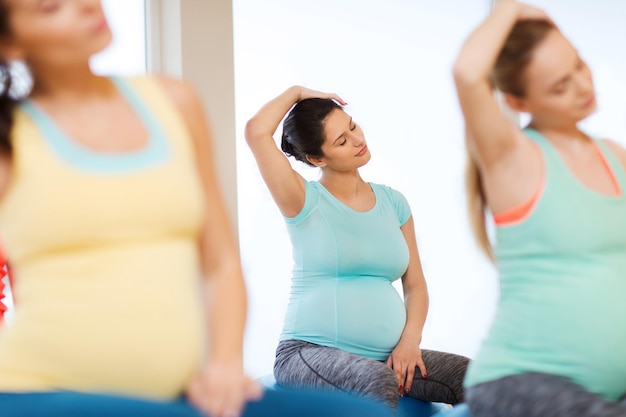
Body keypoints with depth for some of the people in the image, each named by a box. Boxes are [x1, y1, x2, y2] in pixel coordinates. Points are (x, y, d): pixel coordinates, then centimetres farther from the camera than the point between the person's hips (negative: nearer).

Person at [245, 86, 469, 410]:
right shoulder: (306, 202, -1)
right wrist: (296, 93, 3)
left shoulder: (392, 202, 13)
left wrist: (410, 340, -4)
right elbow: (256, 132, -15)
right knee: (377, 383, -37)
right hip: (312, 350, -5)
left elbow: (414, 284, 14)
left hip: (385, 356, 5)